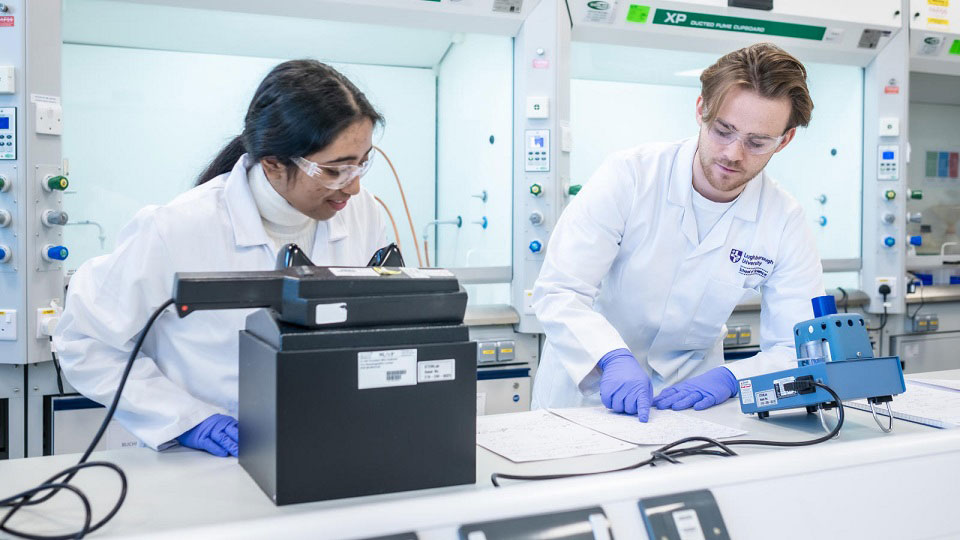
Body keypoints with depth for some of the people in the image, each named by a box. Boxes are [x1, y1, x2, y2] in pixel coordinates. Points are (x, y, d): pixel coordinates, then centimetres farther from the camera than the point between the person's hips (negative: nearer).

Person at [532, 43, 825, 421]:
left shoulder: (786, 223, -7)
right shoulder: (629, 176, -14)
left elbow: (801, 349, -6)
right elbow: (559, 292, -19)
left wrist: (728, 378, -25)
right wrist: (615, 359, -36)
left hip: (690, 395, 2)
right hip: (589, 383, -2)